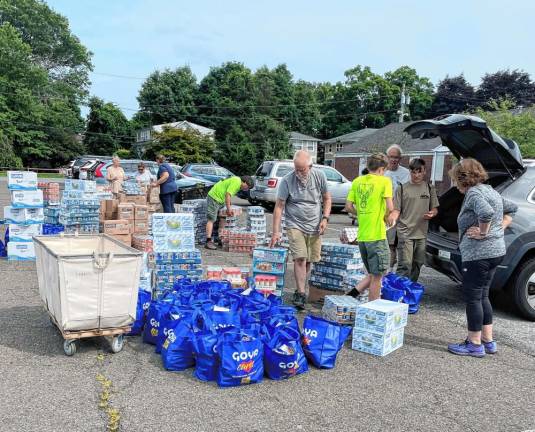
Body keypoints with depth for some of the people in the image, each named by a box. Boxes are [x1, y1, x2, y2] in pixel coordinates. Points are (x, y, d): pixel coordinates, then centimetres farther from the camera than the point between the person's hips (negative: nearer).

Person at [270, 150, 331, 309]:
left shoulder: (319, 176, -3)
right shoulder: (287, 180, -11)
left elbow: (327, 199, 9)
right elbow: (279, 206, -9)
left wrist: (325, 218, -4)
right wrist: (276, 232, -12)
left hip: (315, 226, 3)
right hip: (295, 226, -3)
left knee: (309, 261, 6)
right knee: (300, 258, -14)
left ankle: (300, 290, 22)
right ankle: (301, 293, -9)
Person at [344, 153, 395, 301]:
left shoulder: (357, 181, 9)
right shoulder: (384, 181, -6)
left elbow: (348, 206, 7)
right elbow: (390, 208, -14)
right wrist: (390, 217, 6)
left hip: (361, 236, 6)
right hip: (377, 235, -6)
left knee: (373, 275, 21)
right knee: (377, 277, 5)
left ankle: (352, 294, 8)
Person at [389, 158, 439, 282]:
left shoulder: (430, 189, 10)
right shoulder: (402, 188, 1)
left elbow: (435, 209, 15)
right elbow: (396, 210, -2)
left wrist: (432, 214, -8)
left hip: (422, 234, 4)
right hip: (405, 233, -4)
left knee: (417, 265, 13)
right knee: (405, 266, -11)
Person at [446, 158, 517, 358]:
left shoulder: (473, 193, -15)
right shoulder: (490, 190, 15)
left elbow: (486, 212, -34)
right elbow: (511, 209, 25)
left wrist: (483, 232, -19)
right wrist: (500, 228, 13)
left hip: (479, 253, -10)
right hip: (496, 250, 10)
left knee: (472, 298, 1)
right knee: (482, 296, 18)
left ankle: (475, 345, 10)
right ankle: (488, 341, 25)